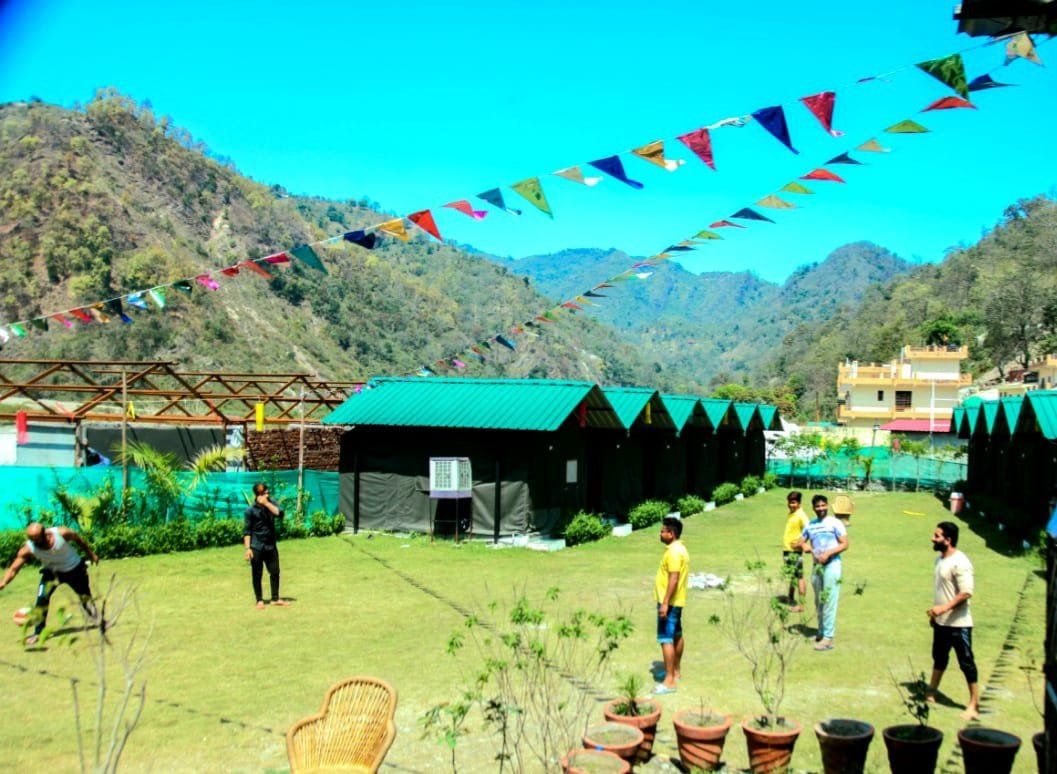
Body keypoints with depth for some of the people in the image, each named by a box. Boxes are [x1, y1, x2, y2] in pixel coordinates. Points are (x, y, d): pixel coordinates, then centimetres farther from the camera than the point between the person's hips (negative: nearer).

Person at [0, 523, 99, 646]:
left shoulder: (62, 533, -32)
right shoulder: (28, 549, -28)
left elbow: (78, 540, -12)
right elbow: (14, 568, -29)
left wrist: (91, 554, 0)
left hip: (74, 569, -1)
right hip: (51, 572, 1)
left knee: (85, 597, 12)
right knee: (41, 599, -19)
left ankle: (97, 618, 41)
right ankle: (38, 633, -7)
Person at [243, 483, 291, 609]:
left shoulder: (271, 504, 3)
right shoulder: (251, 510, -8)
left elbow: (279, 513, -14)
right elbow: (246, 530, -7)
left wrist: (267, 503, -20)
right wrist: (248, 548, -13)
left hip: (271, 545, 4)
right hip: (257, 547, -4)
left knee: (275, 572, 7)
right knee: (257, 574, 3)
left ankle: (275, 599, 17)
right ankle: (260, 600, 14)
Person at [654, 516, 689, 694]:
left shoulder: (674, 552, -21)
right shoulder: (679, 548, 11)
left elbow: (673, 579, -27)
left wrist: (665, 603, -27)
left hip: (669, 603, -11)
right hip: (676, 601, 11)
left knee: (666, 639, -11)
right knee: (677, 635, 20)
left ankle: (669, 681, -11)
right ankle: (676, 671, 34)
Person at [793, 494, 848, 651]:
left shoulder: (834, 523, -1)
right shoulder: (810, 525, 13)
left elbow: (844, 544, -5)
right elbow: (798, 543, 16)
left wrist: (828, 553, -17)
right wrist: (802, 545, -8)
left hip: (831, 564, -6)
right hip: (816, 565, 6)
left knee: (829, 601, -9)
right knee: (819, 601, 11)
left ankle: (828, 638, -10)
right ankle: (821, 632, 21)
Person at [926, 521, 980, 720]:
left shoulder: (960, 563, -21)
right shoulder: (940, 559, 7)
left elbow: (966, 593, -26)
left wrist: (944, 608, -30)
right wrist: (934, 612, 21)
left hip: (958, 624, -9)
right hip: (941, 622, 9)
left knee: (966, 663, 1)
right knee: (939, 658, 20)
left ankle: (974, 705, 10)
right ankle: (931, 694, 33)